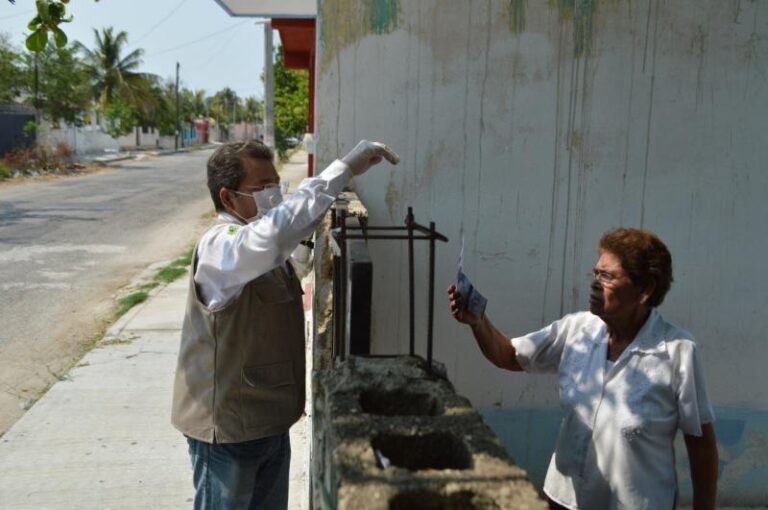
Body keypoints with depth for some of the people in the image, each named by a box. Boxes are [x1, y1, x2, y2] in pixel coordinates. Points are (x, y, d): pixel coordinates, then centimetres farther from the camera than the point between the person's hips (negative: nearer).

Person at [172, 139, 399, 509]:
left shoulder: (264, 248, 9)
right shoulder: (219, 247, -26)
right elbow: (275, 232, -42)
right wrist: (344, 168, -41)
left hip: (269, 422, 9)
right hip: (228, 427, -8)